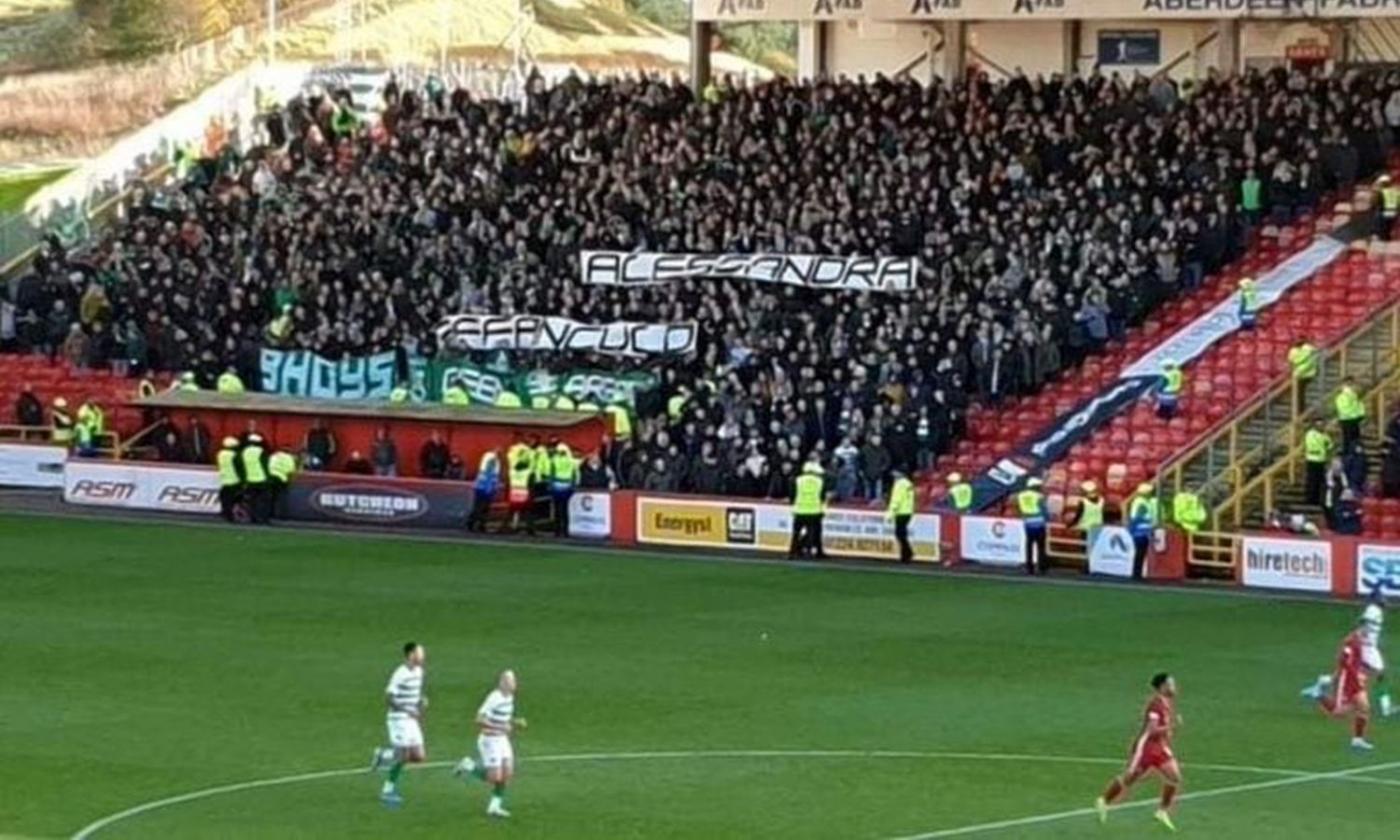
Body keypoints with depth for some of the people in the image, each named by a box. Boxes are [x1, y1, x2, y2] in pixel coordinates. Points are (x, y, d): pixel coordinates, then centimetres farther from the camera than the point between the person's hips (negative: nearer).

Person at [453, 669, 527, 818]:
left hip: (502, 740, 8)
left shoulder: (510, 697, 5)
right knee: (494, 777, -8)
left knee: (507, 773, 1)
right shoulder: (494, 698, -22)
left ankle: (495, 806, 11)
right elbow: (479, 719, -25)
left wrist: (516, 722, 3)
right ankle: (468, 767, 14)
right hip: (490, 740, -8)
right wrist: (501, 728, -28)